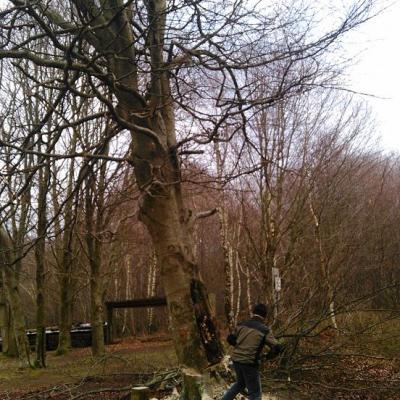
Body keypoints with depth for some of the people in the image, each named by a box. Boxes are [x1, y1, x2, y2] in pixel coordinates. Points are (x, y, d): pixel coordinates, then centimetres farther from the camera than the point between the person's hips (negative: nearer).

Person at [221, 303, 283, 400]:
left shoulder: (242, 324, 4)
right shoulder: (265, 330, -9)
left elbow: (230, 339, 11)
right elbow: (277, 348, -12)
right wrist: (269, 355, 8)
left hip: (236, 360, 6)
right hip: (250, 363, -6)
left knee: (240, 383, 31)